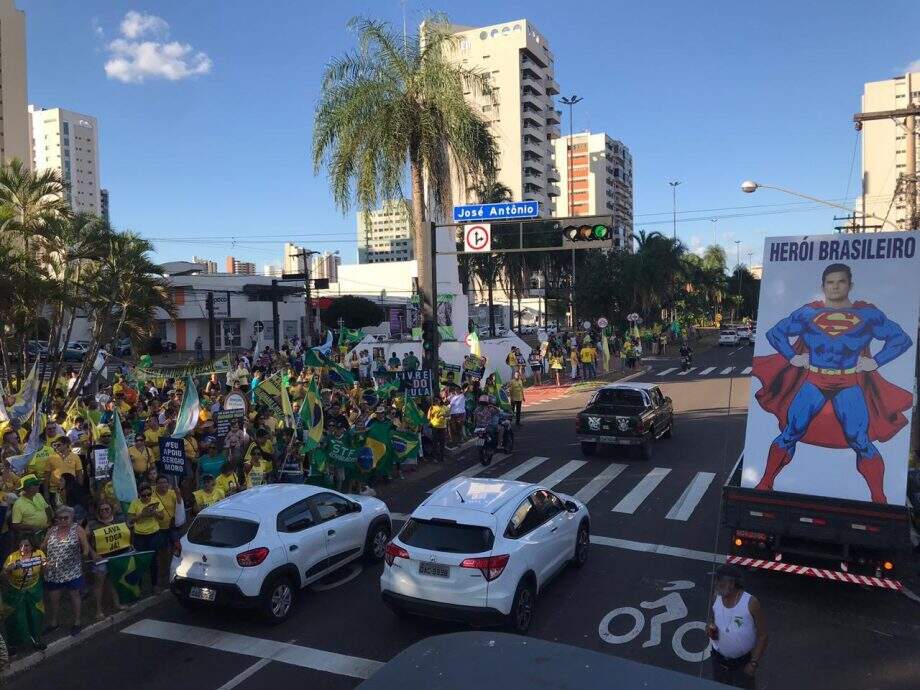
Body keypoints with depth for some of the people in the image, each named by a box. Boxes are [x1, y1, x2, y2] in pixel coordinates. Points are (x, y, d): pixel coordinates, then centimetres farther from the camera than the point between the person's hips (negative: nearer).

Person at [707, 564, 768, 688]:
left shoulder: (751, 603, -23)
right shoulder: (717, 599, -10)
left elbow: (762, 635, -14)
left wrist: (754, 663, -14)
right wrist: (710, 627, -14)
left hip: (743, 662, -4)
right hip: (719, 660, 4)